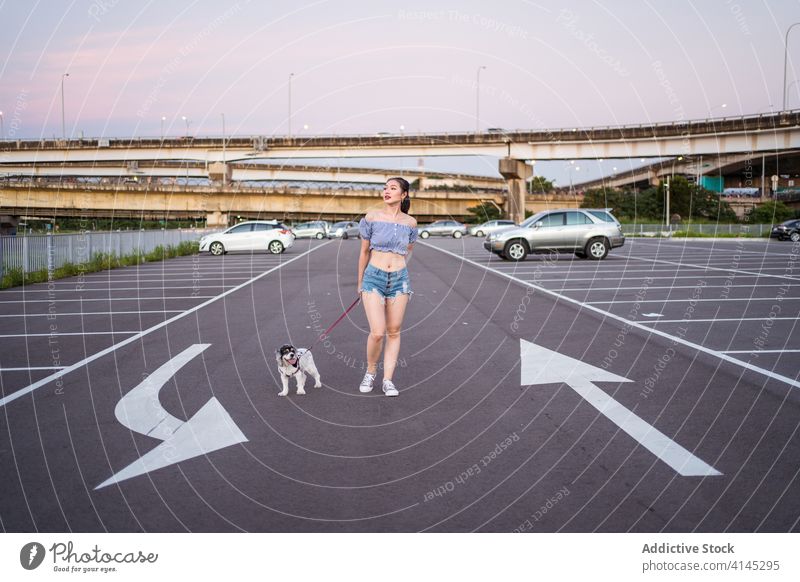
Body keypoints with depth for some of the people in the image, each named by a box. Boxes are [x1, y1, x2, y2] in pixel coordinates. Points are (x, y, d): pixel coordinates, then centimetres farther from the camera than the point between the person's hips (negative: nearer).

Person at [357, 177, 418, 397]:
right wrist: (360, 282, 12)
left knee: (394, 332, 5)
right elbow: (364, 251, 7)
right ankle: (370, 371, 15)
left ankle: (388, 380, 13)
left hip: (399, 280, 2)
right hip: (374, 279, -2)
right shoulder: (372, 217, -2)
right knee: (377, 333, -11)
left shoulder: (410, 222, 3)